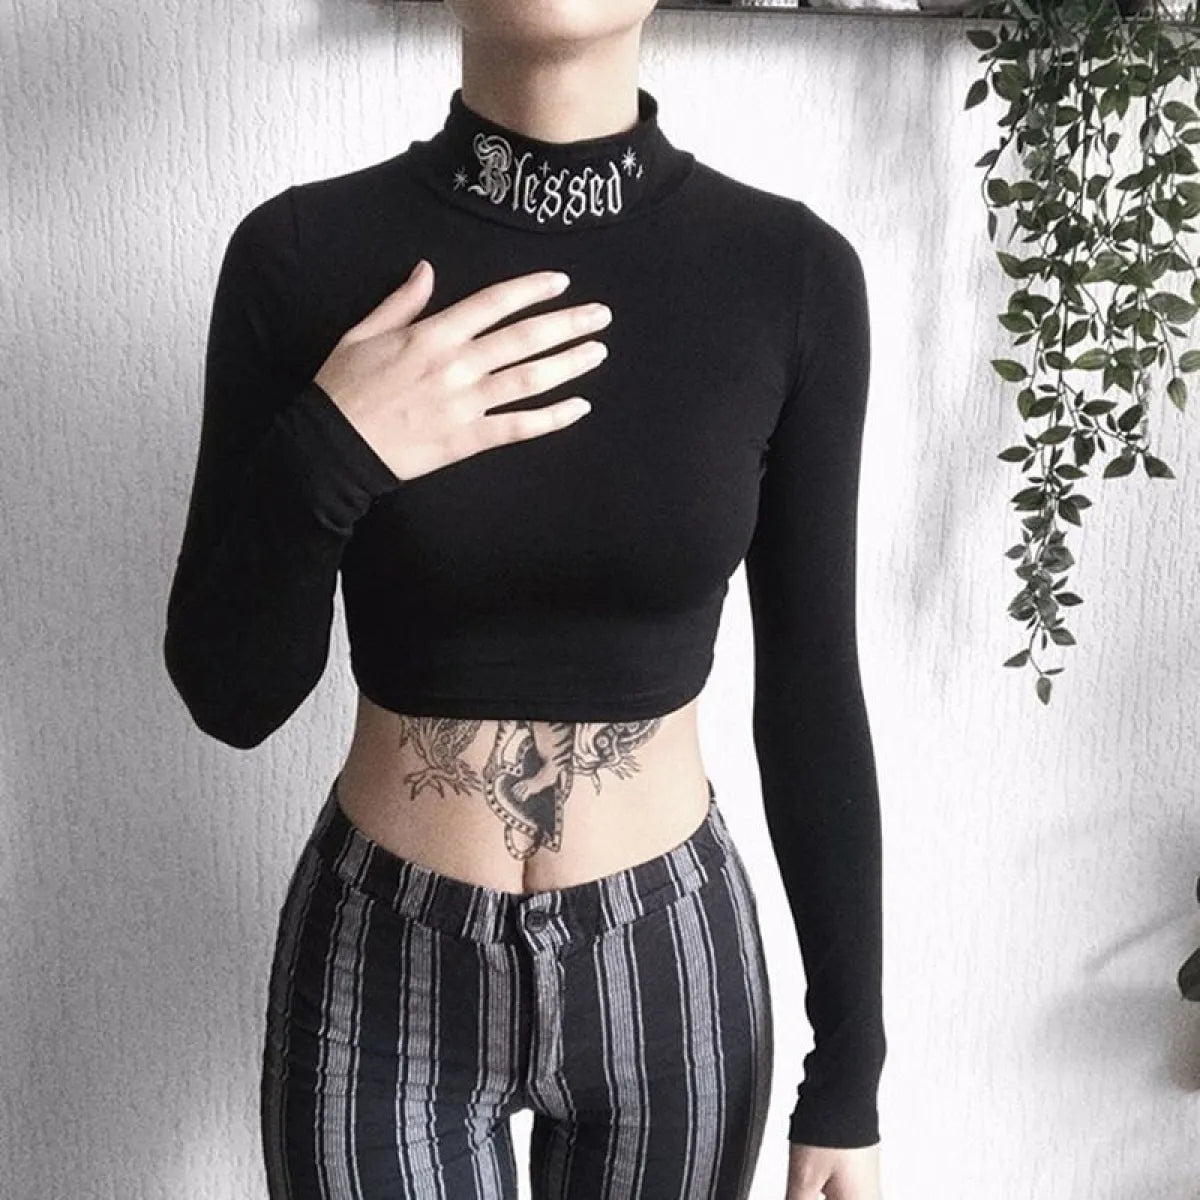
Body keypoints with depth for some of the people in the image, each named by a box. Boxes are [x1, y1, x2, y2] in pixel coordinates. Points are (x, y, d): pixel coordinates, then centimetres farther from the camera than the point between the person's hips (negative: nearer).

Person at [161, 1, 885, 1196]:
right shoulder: (304, 251, -13)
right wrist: (327, 456, -25)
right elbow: (229, 693, -7)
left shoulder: (789, 270, -11)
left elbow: (811, 690, -5)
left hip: (667, 963, 1)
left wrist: (847, 1074, -1)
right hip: (385, 967, 0)